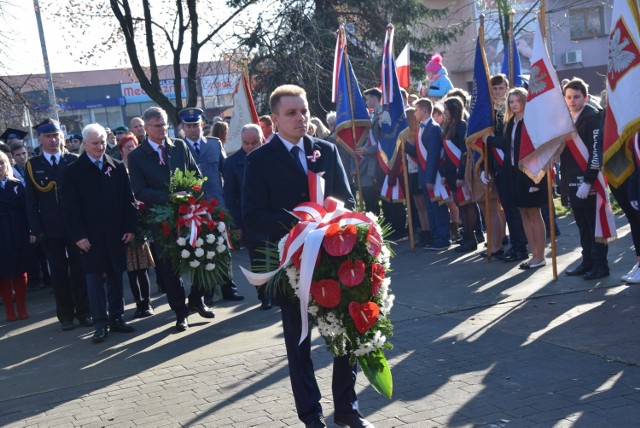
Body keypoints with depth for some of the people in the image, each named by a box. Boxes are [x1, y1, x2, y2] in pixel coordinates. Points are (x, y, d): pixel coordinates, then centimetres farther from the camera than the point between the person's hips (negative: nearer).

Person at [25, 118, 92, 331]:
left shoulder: (74, 161, 2)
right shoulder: (33, 165, 3)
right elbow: (31, 201, 2)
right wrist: (36, 229, -6)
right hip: (50, 229, 0)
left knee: (79, 270, 6)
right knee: (59, 273, 7)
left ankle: (84, 311, 16)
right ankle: (65, 314, 16)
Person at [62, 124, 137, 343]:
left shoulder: (117, 167, 6)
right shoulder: (73, 171, -1)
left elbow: (128, 199, 6)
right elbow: (70, 207, -5)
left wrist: (130, 227, -1)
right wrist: (78, 235, -11)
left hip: (116, 234, 3)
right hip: (90, 236, -2)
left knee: (115, 277, 9)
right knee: (95, 279, 1)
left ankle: (117, 318, 18)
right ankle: (101, 323, 5)